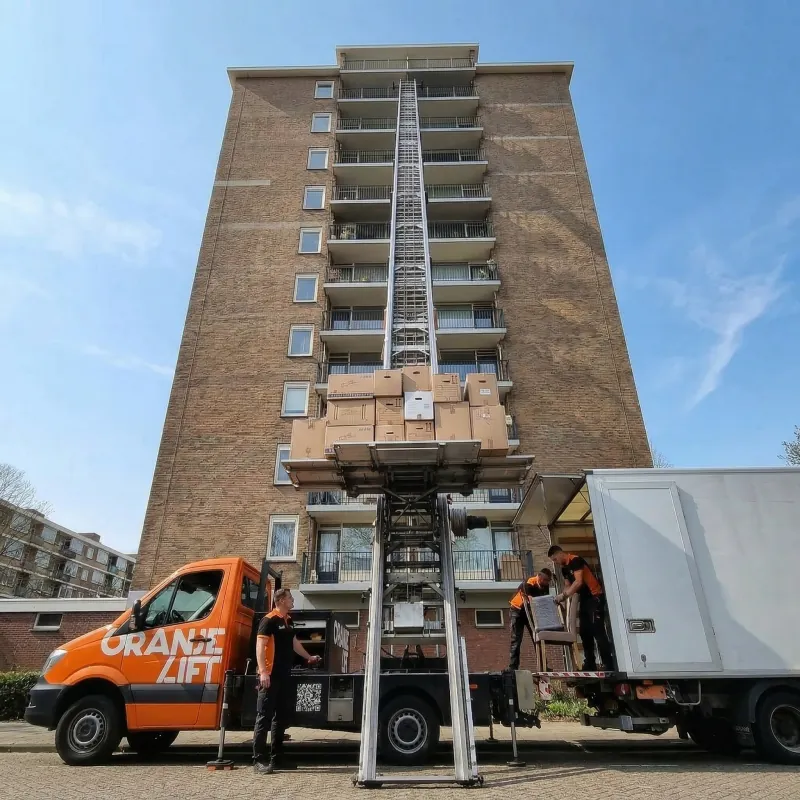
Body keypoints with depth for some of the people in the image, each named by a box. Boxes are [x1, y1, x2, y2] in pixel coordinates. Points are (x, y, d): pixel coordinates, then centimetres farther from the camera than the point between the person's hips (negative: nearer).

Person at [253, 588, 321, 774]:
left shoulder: (288, 621, 15)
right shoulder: (269, 620, -12)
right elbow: (260, 646, -18)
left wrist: (308, 657, 37)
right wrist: (263, 672, -25)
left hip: (284, 676, 9)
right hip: (270, 676, -9)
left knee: (282, 716, 13)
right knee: (264, 717, -4)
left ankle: (276, 757, 23)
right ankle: (259, 759, 2)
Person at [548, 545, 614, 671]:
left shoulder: (576, 560, -17)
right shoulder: (564, 568, 11)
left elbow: (578, 582, -26)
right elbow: (569, 586, 12)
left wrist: (563, 595, -28)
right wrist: (562, 596, -6)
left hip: (595, 597, -10)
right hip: (584, 599, 10)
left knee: (597, 631, -13)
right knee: (585, 632, 9)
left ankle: (609, 665, -11)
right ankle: (590, 665, 15)